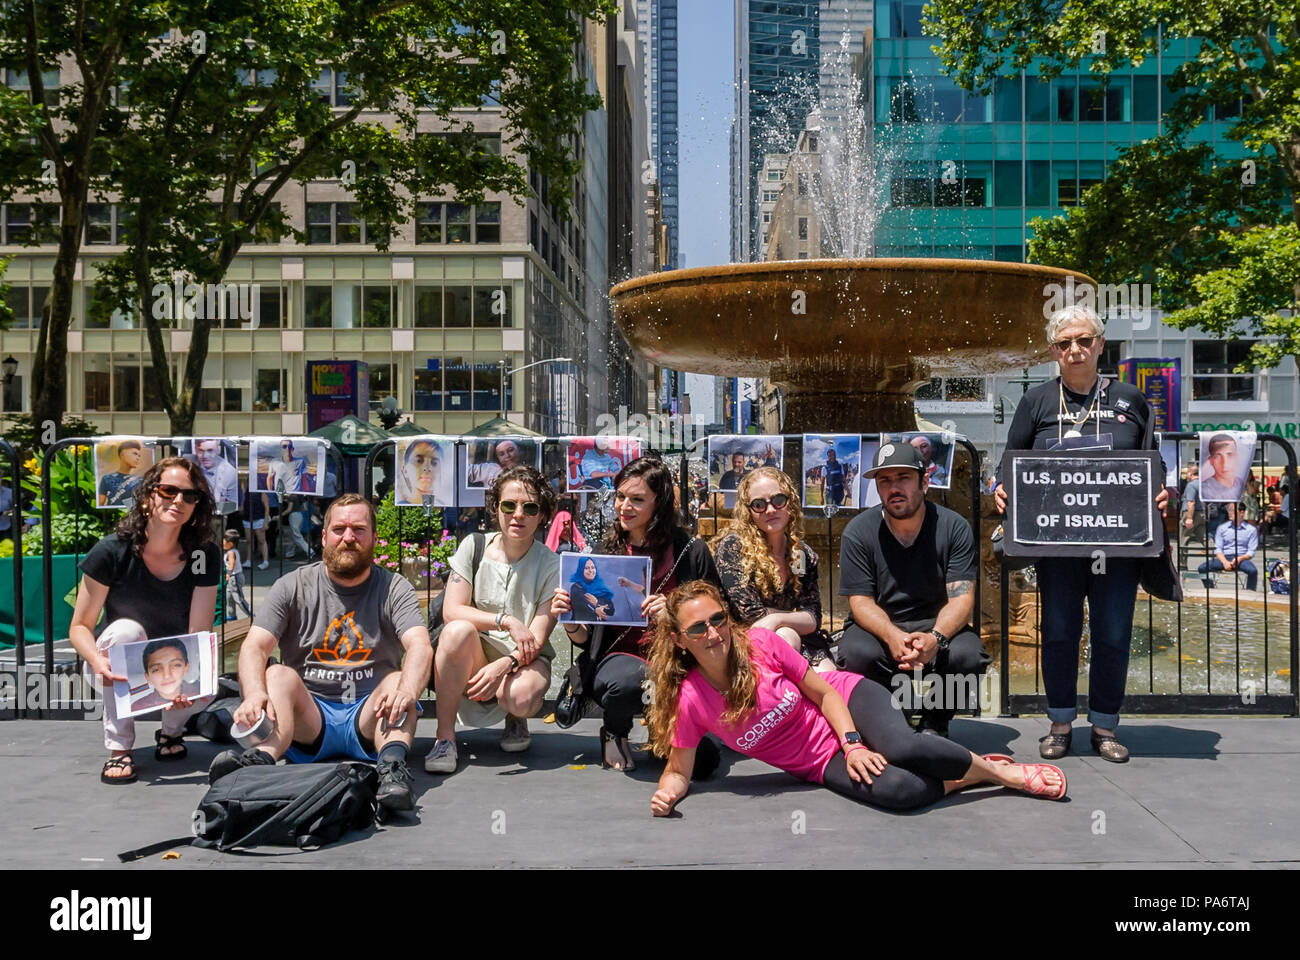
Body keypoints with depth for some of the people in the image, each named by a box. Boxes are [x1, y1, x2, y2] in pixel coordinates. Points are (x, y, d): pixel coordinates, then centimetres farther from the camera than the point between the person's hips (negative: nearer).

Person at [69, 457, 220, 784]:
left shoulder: (204, 555, -14)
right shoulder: (113, 551, -18)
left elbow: (198, 634, -17)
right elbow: (80, 627, -13)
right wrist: (97, 659, -35)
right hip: (116, 672, -1)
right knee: (125, 629, -34)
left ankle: (171, 729, 8)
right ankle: (119, 748, -21)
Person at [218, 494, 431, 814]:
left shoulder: (394, 589, 3)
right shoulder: (293, 587, 4)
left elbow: (420, 648, -14)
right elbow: (254, 647, -8)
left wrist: (407, 691, -38)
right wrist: (255, 693, -32)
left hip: (368, 716, 0)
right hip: (309, 717, 1)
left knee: (398, 680, -28)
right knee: (278, 675, -26)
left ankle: (392, 764, -50)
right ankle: (262, 757, -50)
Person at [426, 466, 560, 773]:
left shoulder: (551, 566, -6)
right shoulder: (474, 547, -2)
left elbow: (537, 639, -11)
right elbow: (451, 611, -11)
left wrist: (504, 665, -30)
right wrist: (506, 621, -24)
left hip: (525, 661, -1)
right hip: (474, 657, 1)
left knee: (520, 697, -35)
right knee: (458, 630, -33)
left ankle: (515, 718, 7)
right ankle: (445, 737, -20)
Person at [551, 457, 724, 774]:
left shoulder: (691, 551, 0)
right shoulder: (605, 553, 7)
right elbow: (585, 638, 7)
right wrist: (569, 622, -15)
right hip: (619, 656, 1)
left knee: (702, 760, -22)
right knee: (627, 681, -37)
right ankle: (614, 733, 1)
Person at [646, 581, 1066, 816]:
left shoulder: (760, 643, -17)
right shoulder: (691, 700, -16)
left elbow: (824, 692, -7)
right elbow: (679, 769, -6)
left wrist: (853, 744, -18)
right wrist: (667, 794, -27)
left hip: (846, 699, 0)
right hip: (823, 763, 0)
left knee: (900, 747, -35)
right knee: (897, 790, -32)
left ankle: (1001, 770, -8)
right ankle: (965, 779, -1)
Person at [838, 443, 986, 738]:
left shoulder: (953, 527, -6)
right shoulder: (858, 532, -6)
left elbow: (961, 598, -13)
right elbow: (861, 602, -10)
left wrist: (935, 638, -35)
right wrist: (892, 637, -32)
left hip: (938, 626, 1)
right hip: (880, 628, 0)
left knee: (968, 655, -32)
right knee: (857, 653, -34)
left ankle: (935, 724, -1)